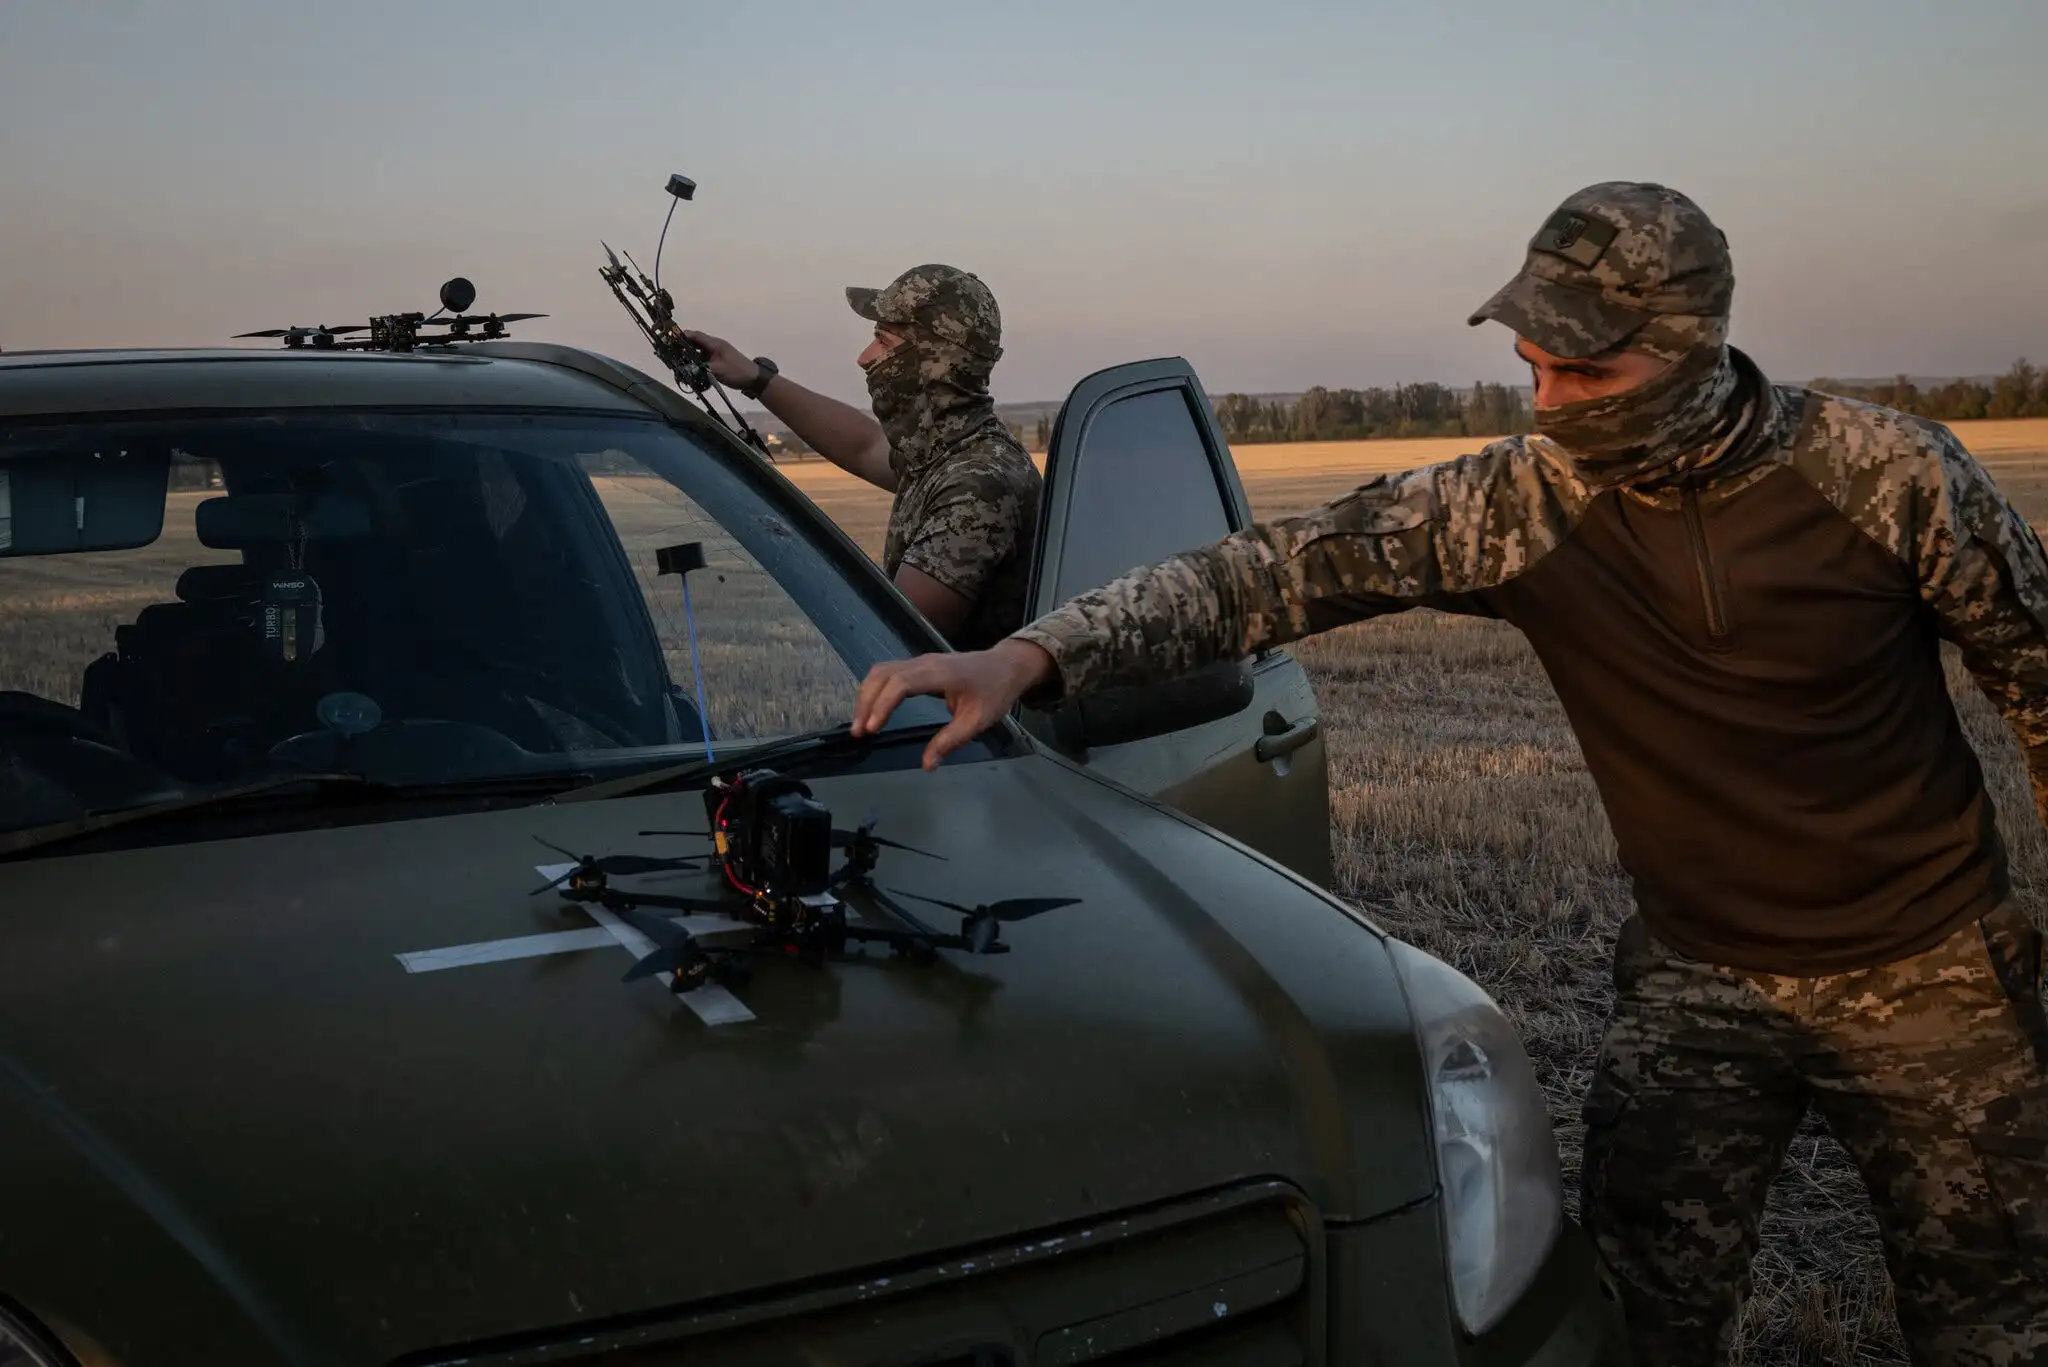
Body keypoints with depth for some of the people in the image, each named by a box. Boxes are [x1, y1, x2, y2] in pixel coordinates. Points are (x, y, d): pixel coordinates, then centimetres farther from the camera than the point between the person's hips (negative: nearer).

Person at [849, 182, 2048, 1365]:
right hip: (1697, 976, 1)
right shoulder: (1520, 504, -14)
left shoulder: (1886, 471, -16)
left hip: (1926, 971, 0)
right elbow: (1281, 571, -21)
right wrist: (1029, 658, -32)